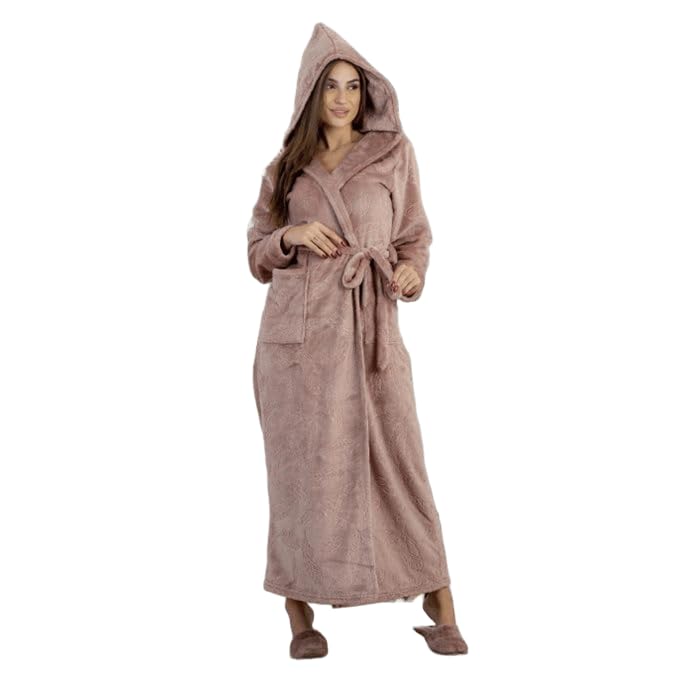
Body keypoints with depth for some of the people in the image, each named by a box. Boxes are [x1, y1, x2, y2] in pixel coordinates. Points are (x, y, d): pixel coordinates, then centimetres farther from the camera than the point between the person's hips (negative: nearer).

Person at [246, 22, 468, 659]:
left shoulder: (394, 153, 9)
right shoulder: (285, 167, 12)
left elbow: (415, 236, 12)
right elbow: (257, 252, 14)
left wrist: (412, 272, -10)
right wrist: (291, 235, -7)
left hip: (370, 327, -1)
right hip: (298, 329, 1)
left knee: (399, 461, -3)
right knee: (304, 467, 2)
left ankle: (441, 610, 7)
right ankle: (301, 615, 12)